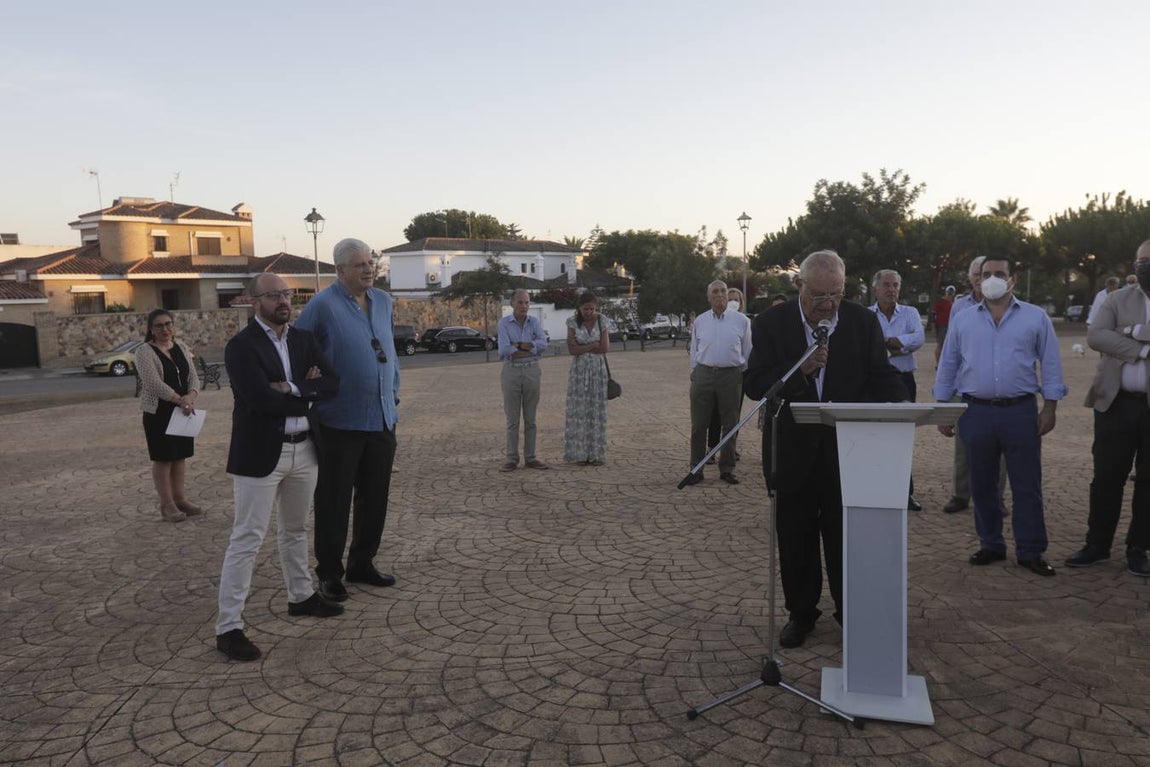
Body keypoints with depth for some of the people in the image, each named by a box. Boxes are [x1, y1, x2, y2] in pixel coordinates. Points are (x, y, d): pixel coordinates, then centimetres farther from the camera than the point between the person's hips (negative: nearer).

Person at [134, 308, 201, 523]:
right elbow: (154, 383, -19)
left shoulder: (181, 348, 11)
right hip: (158, 413, -6)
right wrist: (180, 400, -24)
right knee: (162, 458, 0)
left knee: (180, 456, 10)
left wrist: (191, 396, -14)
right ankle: (166, 505, 7)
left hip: (183, 411, 6)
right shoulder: (144, 351, -8)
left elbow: (193, 377, 6)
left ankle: (179, 499, 19)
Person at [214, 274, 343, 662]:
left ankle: (301, 596, 37)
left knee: (295, 529, 21)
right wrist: (306, 394, -11)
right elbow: (261, 398, -23)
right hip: (261, 453, -6)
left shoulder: (303, 339, 7)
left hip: (303, 448, 6)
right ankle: (229, 627, 4)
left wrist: (291, 389, -16)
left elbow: (331, 384, -3)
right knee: (247, 539, -3)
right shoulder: (241, 346, -11)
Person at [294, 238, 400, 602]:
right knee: (333, 502, 5)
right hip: (341, 421, -6)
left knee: (375, 498, 14)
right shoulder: (323, 305, -11)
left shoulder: (383, 301, 9)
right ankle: (329, 573, 19)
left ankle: (362, 564, 29)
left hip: (383, 419, 6)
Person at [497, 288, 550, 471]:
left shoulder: (535, 321, 3)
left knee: (530, 418, 6)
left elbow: (543, 345, -12)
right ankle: (512, 460, 9)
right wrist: (530, 348, -14)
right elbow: (504, 351, -18)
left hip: (532, 372, 2)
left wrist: (516, 345, -18)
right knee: (513, 418, 1)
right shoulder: (504, 323, -5)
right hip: (511, 373, -2)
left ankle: (530, 458, 14)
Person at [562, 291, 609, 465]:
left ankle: (595, 454, 10)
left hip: (598, 370, 1)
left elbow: (604, 349, -10)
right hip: (579, 371, -1)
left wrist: (582, 346, -10)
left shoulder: (602, 321, -1)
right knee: (579, 411, 0)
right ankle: (580, 453, 8)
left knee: (596, 412, 2)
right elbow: (572, 350, -14)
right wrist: (594, 345, -14)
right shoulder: (573, 322, -5)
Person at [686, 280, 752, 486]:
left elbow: (747, 352, 8)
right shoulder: (700, 321, 7)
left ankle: (727, 469, 17)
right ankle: (696, 469, 10)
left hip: (731, 375, -1)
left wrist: (744, 375, 7)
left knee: (730, 425, 6)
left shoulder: (741, 321, 2)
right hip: (703, 374, 1)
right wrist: (695, 374, 10)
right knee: (698, 425, 2)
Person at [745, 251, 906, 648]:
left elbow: (883, 378, 1)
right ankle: (801, 612, 30)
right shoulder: (771, 323, -5)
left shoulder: (863, 322, -1)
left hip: (847, 449, 0)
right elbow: (754, 384, -11)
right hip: (793, 450, 0)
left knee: (847, 537, 8)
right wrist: (801, 371, -25)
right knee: (795, 539, 12)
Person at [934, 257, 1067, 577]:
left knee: (1027, 485, 2)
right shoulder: (962, 321, 8)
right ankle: (990, 545, 23)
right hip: (976, 412, 2)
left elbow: (1050, 364, 5)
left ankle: (1030, 551, 12)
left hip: (1021, 412, -1)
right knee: (982, 485, 9)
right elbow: (947, 367, 10)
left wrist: (1049, 407, -2)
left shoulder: (1036, 317, 4)